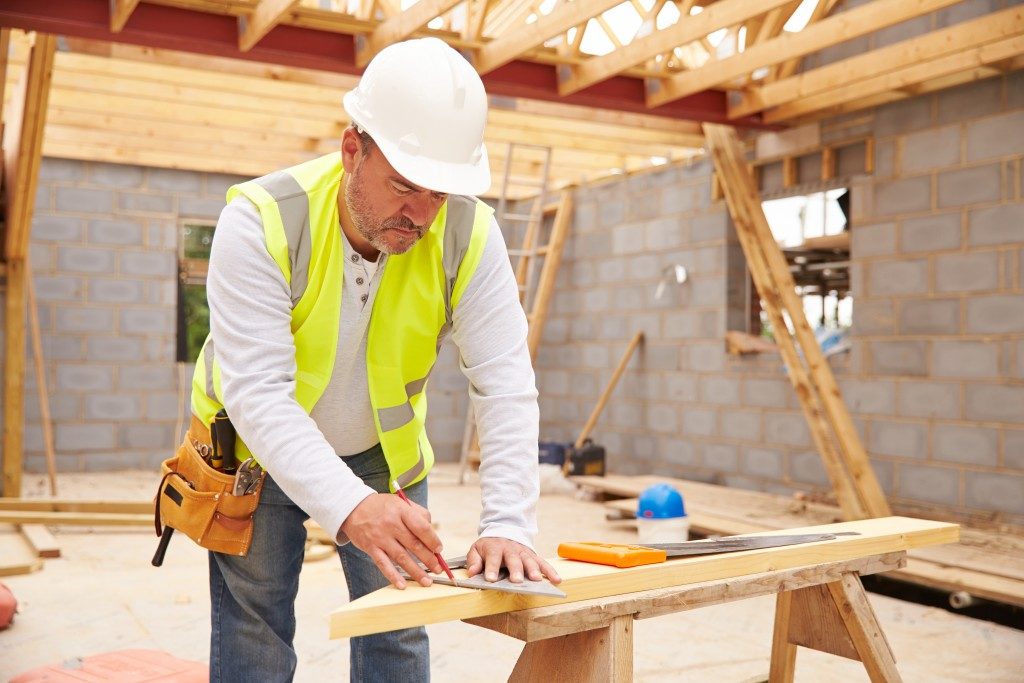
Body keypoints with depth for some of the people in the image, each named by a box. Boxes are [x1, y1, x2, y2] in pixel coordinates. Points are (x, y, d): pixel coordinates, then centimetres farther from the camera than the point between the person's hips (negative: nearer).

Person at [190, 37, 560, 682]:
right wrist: (349, 506, -49)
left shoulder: (469, 236, -21)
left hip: (384, 451, 2)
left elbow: (506, 387, -24)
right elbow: (257, 392, -36)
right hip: (257, 449, -2)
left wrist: (508, 526, -35)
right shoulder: (262, 221, -29)